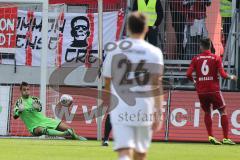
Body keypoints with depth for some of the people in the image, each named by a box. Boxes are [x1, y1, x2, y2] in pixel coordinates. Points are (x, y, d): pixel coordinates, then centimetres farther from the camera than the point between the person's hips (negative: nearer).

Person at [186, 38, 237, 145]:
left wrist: (194, 81, 15)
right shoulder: (216, 58, -3)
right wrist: (231, 77, 9)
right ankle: (226, 138, 1)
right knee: (223, 112, 8)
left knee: (207, 112, 17)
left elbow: (188, 74, -5)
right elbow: (222, 74, -10)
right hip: (214, 90, -2)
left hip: (201, 91, 2)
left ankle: (210, 136, 5)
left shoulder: (196, 59, 3)